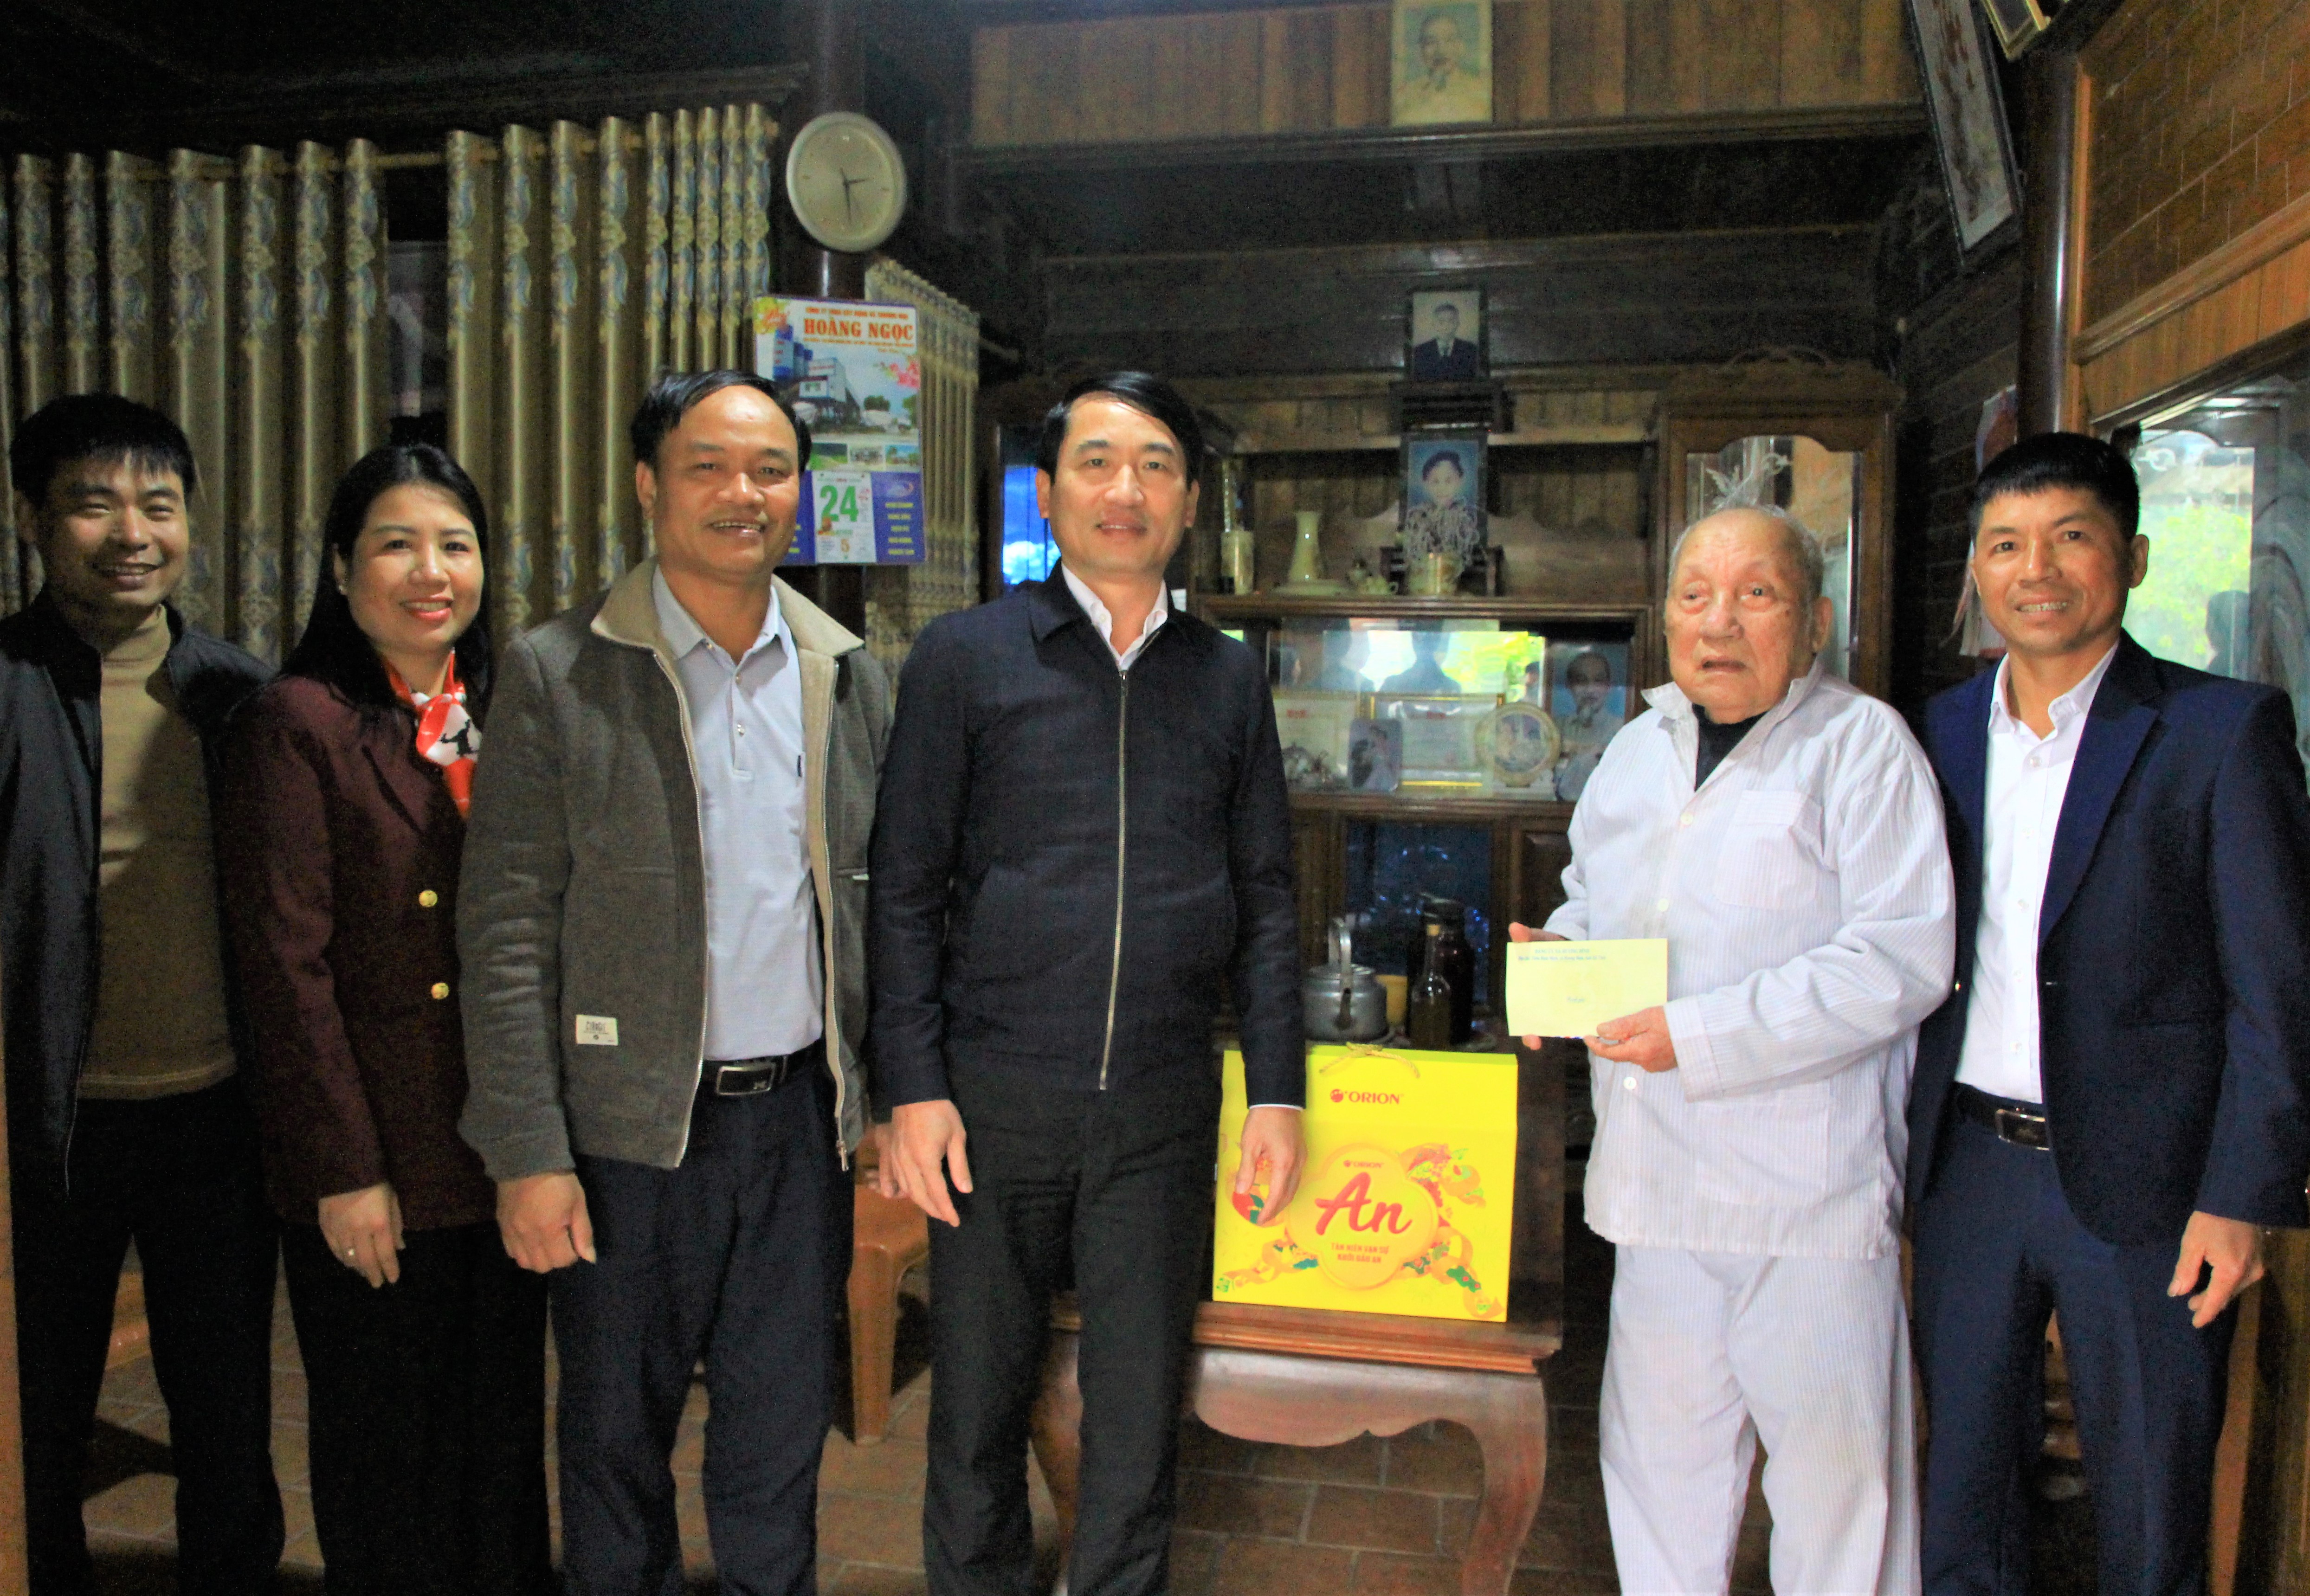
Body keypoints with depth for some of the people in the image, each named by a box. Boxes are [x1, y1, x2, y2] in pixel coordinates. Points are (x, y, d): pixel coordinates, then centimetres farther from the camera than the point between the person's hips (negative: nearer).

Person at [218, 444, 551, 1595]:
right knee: (383, 1450, 12)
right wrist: (343, 1172, -13)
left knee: (503, 1430, 17)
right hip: (377, 1173, -4)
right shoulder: (297, 723, -8)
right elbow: (285, 962, -11)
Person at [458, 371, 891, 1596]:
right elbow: (506, 932, -8)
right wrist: (527, 1154, -11)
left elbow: (878, 907, 9)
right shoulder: (555, 676, -6)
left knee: (782, 1435, 16)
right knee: (616, 1436, 15)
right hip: (632, 1126, -2)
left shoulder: (851, 678, 5)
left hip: (801, 1122, 3)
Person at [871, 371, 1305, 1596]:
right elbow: (905, 885, 0)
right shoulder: (966, 656, 1)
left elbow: (1265, 898, 10)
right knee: (977, 1400, 13)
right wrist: (911, 1086, -7)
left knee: (1140, 1408, 12)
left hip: (1164, 1105, 2)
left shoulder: (1230, 679, 9)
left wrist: (1277, 1088, 4)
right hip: (995, 1094, -1)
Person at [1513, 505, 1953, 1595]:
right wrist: (1558, 952, 4)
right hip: (1656, 1170, 6)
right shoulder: (1638, 750, 14)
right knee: (1659, 1457, 16)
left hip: (1807, 1180, -5)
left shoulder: (1863, 745, -6)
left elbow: (1901, 960, -16)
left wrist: (1698, 1035, -21)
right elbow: (1593, 901, 28)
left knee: (1833, 1459, 6)